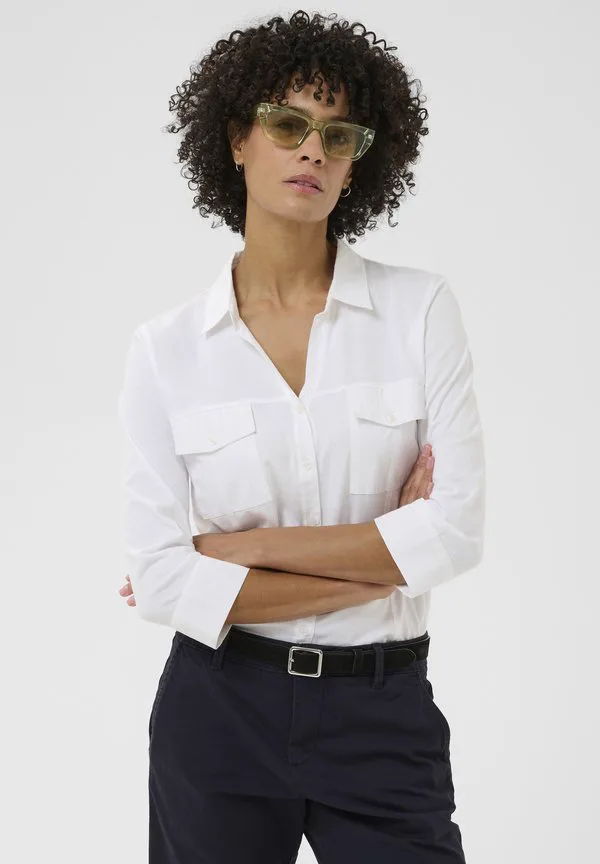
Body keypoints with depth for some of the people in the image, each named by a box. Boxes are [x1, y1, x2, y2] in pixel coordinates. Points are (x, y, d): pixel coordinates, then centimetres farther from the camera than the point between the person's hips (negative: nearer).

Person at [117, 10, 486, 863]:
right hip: (220, 710, 1)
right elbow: (160, 581, -9)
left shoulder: (421, 307, -4)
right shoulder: (167, 348, -3)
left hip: (384, 718, 0)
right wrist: (380, 566, -12)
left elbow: (458, 529, -13)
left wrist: (237, 546, -13)